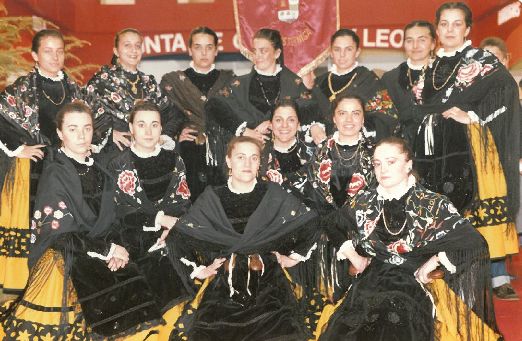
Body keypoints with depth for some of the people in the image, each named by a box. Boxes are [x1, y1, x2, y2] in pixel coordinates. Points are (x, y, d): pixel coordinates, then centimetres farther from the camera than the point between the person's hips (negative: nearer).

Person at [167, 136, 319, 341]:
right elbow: (176, 238, 12)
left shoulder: (274, 196, 4)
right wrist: (199, 269, 8)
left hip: (268, 287, 0)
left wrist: (293, 257, 12)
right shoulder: (211, 199, 5)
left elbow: (312, 225, 13)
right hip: (225, 289, 1)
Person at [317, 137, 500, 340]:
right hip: (369, 285, 3)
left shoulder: (432, 204, -2)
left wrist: (432, 264, -7)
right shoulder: (364, 202, 9)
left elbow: (473, 242, -8)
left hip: (414, 288, -2)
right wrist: (354, 258, 13)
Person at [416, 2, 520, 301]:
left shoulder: (483, 60, 2)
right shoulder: (433, 66, 18)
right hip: (436, 148, 5)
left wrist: (473, 116, -14)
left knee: (473, 205, -9)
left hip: (470, 145, -5)